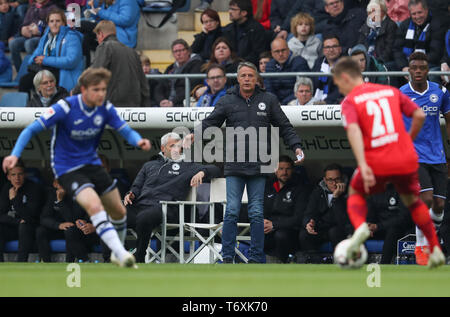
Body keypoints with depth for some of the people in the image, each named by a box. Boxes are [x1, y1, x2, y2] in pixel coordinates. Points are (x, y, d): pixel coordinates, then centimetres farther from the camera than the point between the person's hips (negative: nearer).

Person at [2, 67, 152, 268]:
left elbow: (126, 131, -5)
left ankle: (117, 255, 34)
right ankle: (121, 255, -33)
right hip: (67, 168, -6)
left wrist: (138, 141, -29)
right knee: (94, 206, -28)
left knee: (119, 212, 9)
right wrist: (15, 154, -30)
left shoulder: (106, 109, -6)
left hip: (92, 164, 6)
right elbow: (31, 130, -18)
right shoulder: (65, 108, -21)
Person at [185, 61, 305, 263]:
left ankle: (256, 258, 7)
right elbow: (210, 122, 4)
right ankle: (227, 257, -1)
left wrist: (296, 146, 3)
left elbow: (284, 126, 13)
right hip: (234, 167, -1)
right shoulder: (227, 101, 6)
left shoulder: (268, 101, 8)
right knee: (232, 211, -5)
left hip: (258, 167, 1)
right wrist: (194, 135, -14)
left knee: (257, 213, 3)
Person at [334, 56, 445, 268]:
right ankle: (436, 249, 18)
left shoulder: (350, 101, 0)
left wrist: (363, 166, -25)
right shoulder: (391, 92, 13)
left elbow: (353, 130, -17)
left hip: (377, 163, -3)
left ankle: (359, 226, -6)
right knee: (412, 200, 25)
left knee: (356, 193, 24)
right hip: (406, 159, 3)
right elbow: (419, 115, 7)